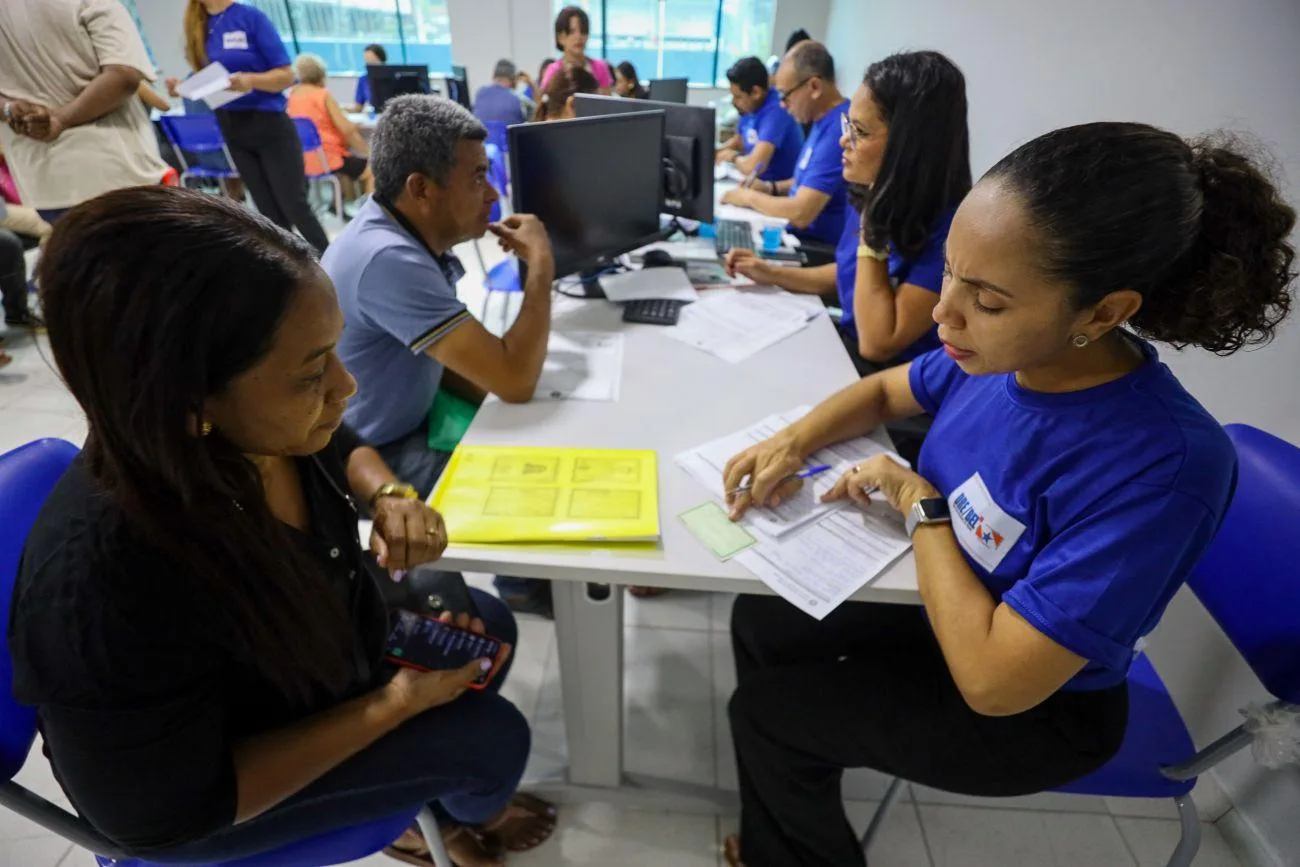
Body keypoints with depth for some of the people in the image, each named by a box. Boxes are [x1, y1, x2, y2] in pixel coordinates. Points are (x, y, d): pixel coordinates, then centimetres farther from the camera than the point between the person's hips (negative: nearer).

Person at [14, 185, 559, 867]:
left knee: (489, 626, 10)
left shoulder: (259, 422, -25)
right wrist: (396, 704, -26)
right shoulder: (106, 590, -42)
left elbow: (339, 444, 0)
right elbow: (174, 811, -27)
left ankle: (444, 793, 39)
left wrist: (388, 498, -21)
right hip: (213, 782, -5)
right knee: (493, 737, -7)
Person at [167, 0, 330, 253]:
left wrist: (250, 80, -27)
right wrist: (185, 88, -6)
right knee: (271, 213, 9)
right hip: (233, 131, 5)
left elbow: (286, 75, -11)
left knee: (295, 206, -5)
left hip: (269, 126, -5)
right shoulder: (197, 25, 8)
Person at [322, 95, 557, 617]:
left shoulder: (414, 235, -1)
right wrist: (540, 267, -22)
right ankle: (525, 584, 21)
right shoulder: (388, 259, -32)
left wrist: (498, 404, -7)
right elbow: (515, 378, -33)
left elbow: (447, 359, 9)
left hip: (412, 424, 9)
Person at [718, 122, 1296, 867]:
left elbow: (991, 682, -34)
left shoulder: (1165, 464, -36)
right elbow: (885, 391, 4)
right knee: (760, 622, 8)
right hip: (939, 604, 6)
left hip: (1031, 709, -6)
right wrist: (793, 444, -14)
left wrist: (918, 501, -25)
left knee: (766, 714, -3)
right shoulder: (1002, 350, -17)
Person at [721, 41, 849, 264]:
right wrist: (771, 187, 5)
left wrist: (749, 197, -12)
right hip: (803, 235, 9)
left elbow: (800, 214, -28)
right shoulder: (825, 120, 9)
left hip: (821, 249, -9)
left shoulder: (837, 129, -23)